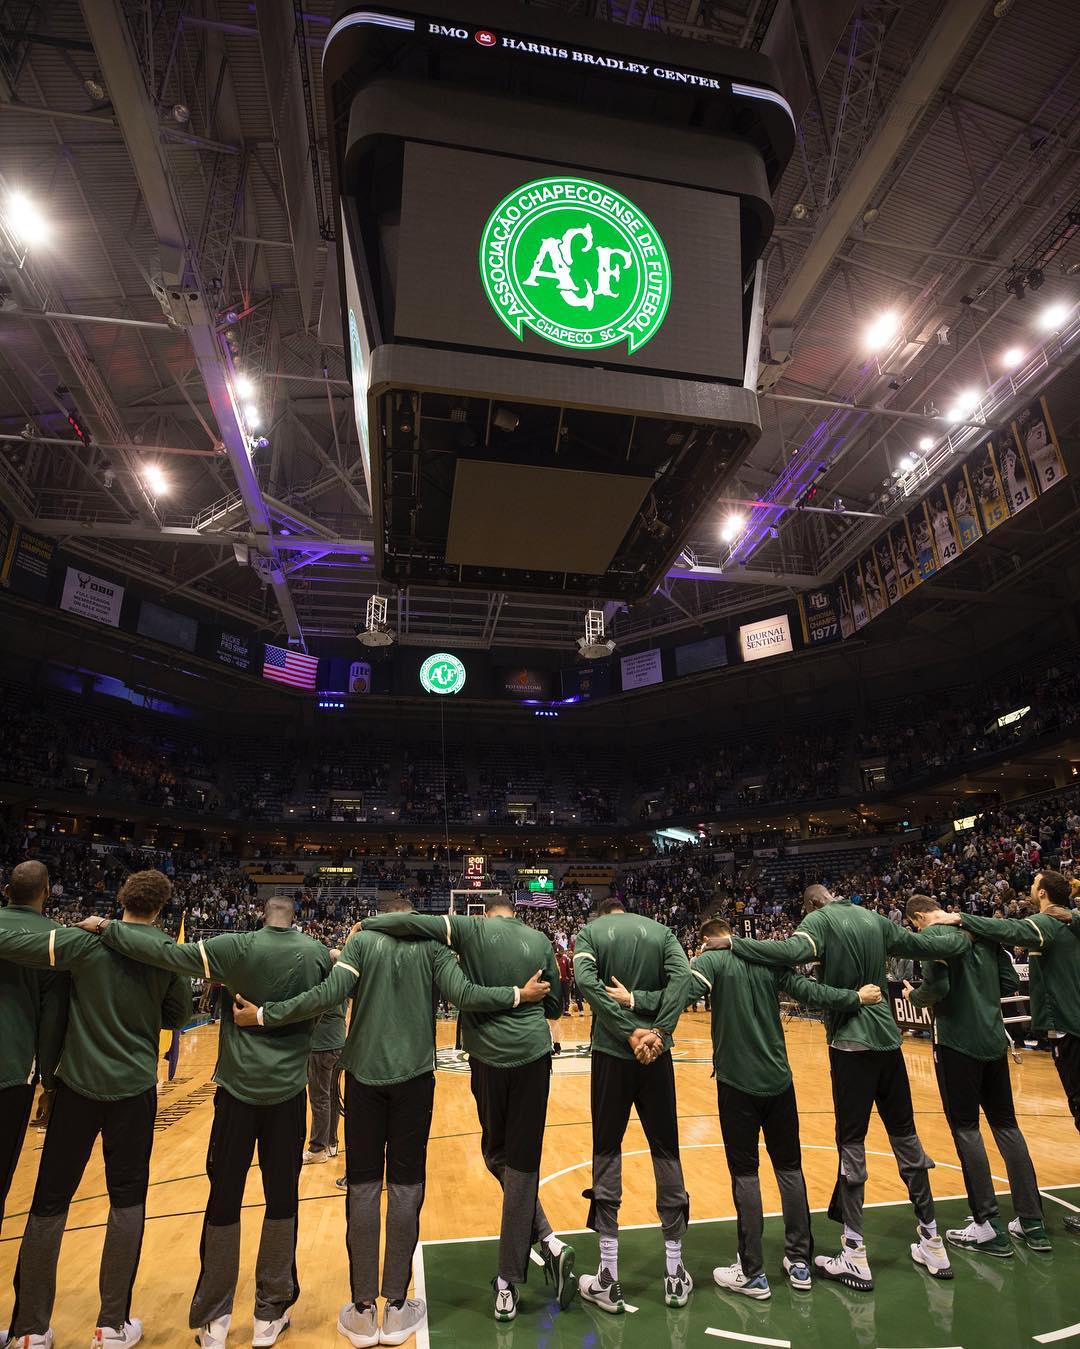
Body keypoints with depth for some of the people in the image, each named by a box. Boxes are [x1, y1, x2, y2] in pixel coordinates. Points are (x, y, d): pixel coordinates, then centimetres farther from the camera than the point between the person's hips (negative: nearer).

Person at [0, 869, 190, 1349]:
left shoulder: (87, 941, -13)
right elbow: (177, 1016, 3)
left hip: (78, 1084, 0)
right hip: (134, 1088, 0)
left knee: (50, 1201, 15)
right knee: (127, 1199, 13)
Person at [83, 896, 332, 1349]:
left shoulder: (238, 947, -12)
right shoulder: (318, 953, -5)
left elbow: (169, 954, -14)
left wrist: (107, 929, -5)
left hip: (238, 1087, -1)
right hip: (289, 1089, 1)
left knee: (224, 1198, 14)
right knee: (282, 1198, 13)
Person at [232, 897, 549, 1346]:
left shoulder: (361, 941, 0)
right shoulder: (431, 944, 0)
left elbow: (328, 994, -13)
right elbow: (463, 994, -12)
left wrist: (263, 1015, -5)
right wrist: (519, 996, -2)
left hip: (364, 1074, 1)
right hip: (413, 1075, 0)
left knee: (363, 1187, 12)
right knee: (406, 1188, 10)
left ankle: (362, 1311, 20)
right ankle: (397, 1310, 18)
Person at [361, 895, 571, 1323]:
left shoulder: (472, 930, -3)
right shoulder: (540, 940, 5)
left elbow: (408, 922, -13)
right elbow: (555, 1005, 11)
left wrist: (364, 925, 2)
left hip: (489, 1056, -1)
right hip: (534, 1054, 2)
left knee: (498, 1155, 20)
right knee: (522, 1164, 10)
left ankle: (548, 1240, 15)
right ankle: (509, 1281, 14)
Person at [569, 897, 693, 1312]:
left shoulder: (590, 931, 2)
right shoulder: (661, 930, 7)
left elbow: (587, 981, -14)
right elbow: (682, 976, -9)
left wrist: (629, 1032, -15)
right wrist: (658, 1031, -15)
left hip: (611, 1052, -2)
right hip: (656, 1054, 2)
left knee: (607, 1153, 10)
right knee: (666, 1153, 13)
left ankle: (608, 1280, 14)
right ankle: (675, 1274, 22)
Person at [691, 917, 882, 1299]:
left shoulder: (712, 959, -8)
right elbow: (809, 991, 1)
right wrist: (856, 998, 10)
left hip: (737, 1080, -4)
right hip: (777, 1078, 4)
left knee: (745, 1174, 7)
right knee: (789, 1168, 17)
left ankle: (752, 1274, 14)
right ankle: (799, 1262, 27)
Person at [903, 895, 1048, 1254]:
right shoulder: (982, 929, 9)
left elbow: (936, 988, -21)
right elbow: (1010, 982, 11)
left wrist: (913, 996, -1)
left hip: (958, 1041, -7)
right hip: (994, 1039, 7)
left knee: (966, 1128, 3)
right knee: (1006, 1124, 16)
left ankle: (989, 1228, 7)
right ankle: (1033, 1224, 21)